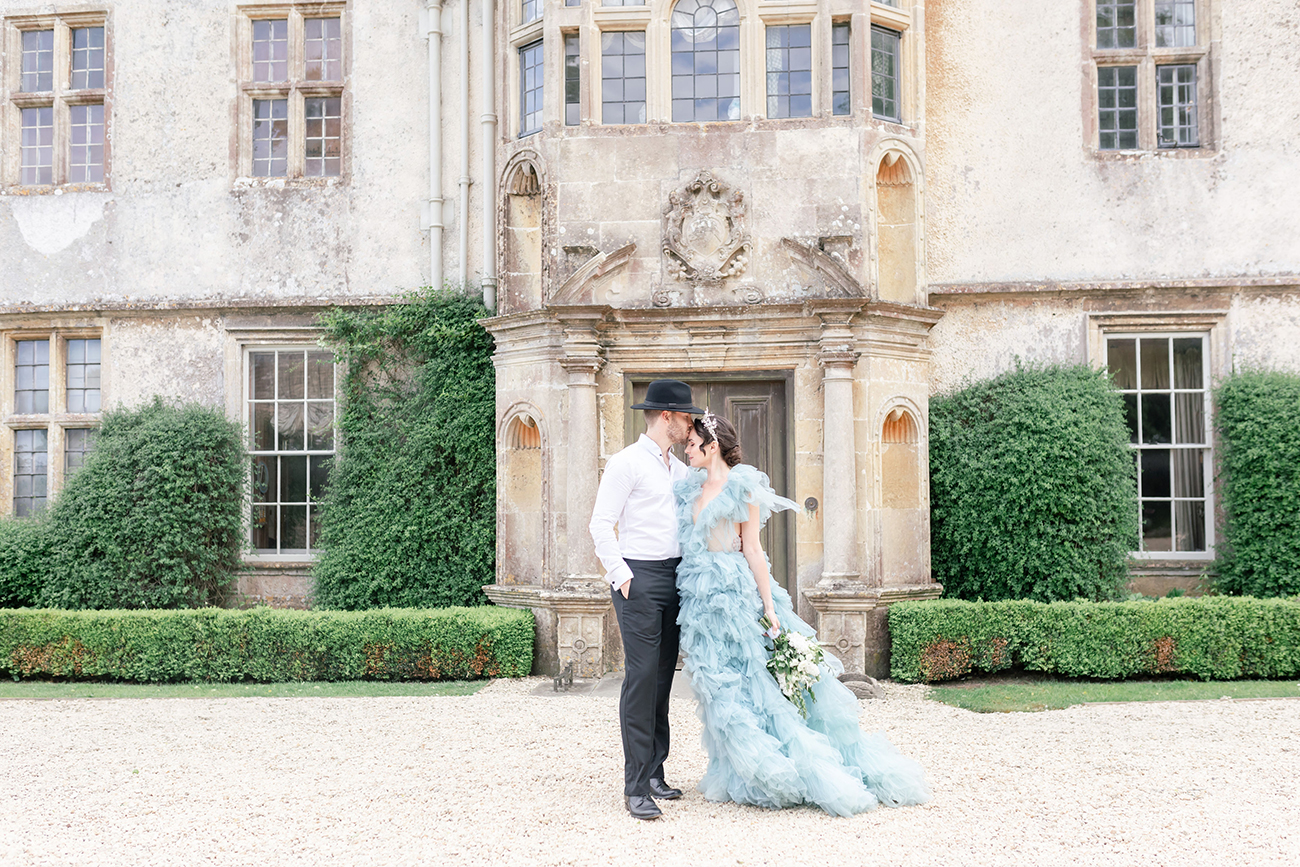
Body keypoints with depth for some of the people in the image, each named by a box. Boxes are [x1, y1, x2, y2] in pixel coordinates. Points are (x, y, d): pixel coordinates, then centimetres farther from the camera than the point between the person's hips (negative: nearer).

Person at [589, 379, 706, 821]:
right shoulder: (626, 463, -6)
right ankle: (636, 788, -8)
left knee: (663, 678, 10)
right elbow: (601, 524, -9)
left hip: (675, 578, 8)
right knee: (641, 677, -11)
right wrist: (620, 576, -15)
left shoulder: (681, 469, 17)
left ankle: (654, 773, 18)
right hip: (639, 578, -8)